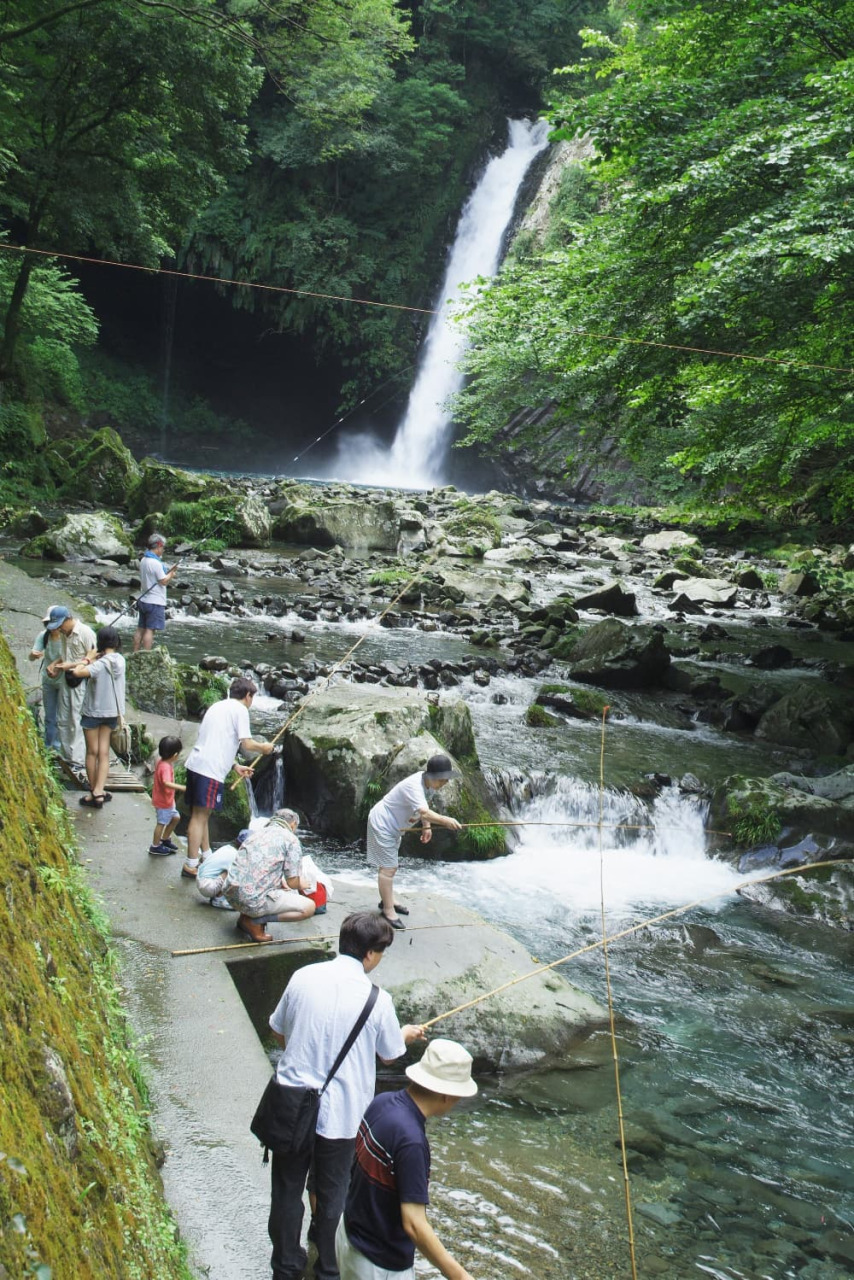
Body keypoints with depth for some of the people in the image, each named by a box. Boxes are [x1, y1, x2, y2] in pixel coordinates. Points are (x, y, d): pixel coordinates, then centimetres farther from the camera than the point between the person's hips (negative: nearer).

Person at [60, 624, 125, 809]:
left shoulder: (100, 664, -24)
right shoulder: (120, 660, -4)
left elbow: (79, 673, -38)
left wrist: (86, 659, -19)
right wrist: (71, 664, -4)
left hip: (93, 712, -5)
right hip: (112, 712, 5)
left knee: (92, 752, 8)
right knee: (104, 753, 7)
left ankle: (94, 792, 16)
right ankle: (99, 792, 1)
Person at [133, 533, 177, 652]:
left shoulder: (143, 560, 11)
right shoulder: (156, 563, -18)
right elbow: (164, 581, -16)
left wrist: (168, 571, 13)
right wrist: (172, 574, 0)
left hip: (143, 600, 9)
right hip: (155, 602, -9)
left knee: (140, 629, 10)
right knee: (150, 630, -7)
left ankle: (135, 654, 12)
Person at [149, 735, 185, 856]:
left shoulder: (161, 762, 0)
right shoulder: (166, 767, -30)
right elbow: (167, 783, -45)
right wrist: (183, 788, -51)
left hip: (167, 800, 10)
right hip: (163, 802, -10)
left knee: (175, 817, 20)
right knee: (161, 823, 5)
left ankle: (165, 839, 36)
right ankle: (155, 847, 20)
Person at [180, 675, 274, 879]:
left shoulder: (218, 706, 24)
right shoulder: (240, 710, -3)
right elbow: (246, 744, -10)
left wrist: (235, 766, 30)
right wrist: (263, 747, 9)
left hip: (195, 764, 9)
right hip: (210, 770, -9)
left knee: (202, 814, 17)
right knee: (200, 816, -7)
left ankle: (206, 856, 28)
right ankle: (191, 866, -6)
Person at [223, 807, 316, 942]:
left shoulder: (256, 834, 21)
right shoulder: (290, 839, 1)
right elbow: (292, 882, -2)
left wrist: (280, 882, 40)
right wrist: (300, 884, 21)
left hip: (230, 895, 8)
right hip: (254, 899, -8)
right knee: (309, 907, 3)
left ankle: (245, 916, 12)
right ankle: (255, 921, -6)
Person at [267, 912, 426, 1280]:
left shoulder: (303, 977, -8)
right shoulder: (377, 1000, -16)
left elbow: (278, 1031, 6)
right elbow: (390, 1055, 0)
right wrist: (406, 1035, 22)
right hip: (340, 1113, -2)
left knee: (287, 1189, 18)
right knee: (331, 1195, 18)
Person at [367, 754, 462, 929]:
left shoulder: (425, 782, -5)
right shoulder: (414, 786, -34)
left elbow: (423, 808, 11)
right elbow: (424, 812, -50)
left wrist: (426, 826, -1)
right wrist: (446, 820, -64)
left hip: (393, 826, 10)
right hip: (382, 824, -10)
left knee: (390, 866, 22)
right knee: (388, 868, -9)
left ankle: (387, 901, 36)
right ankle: (389, 911, -3)